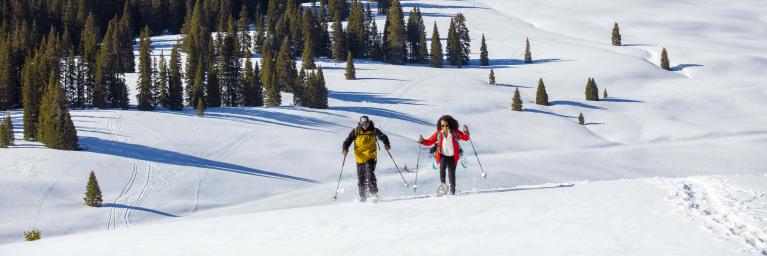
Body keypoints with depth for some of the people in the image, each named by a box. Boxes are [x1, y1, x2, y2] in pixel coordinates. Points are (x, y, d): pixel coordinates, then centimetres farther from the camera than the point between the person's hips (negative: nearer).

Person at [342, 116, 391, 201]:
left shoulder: (374, 131, -1)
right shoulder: (355, 132, -1)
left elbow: (383, 137, 11)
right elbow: (348, 141, -2)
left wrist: (386, 144, -9)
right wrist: (345, 148, -21)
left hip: (371, 157, -2)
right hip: (360, 158, 2)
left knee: (370, 174, -20)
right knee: (361, 178, 6)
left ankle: (374, 193, -19)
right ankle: (363, 196, 20)